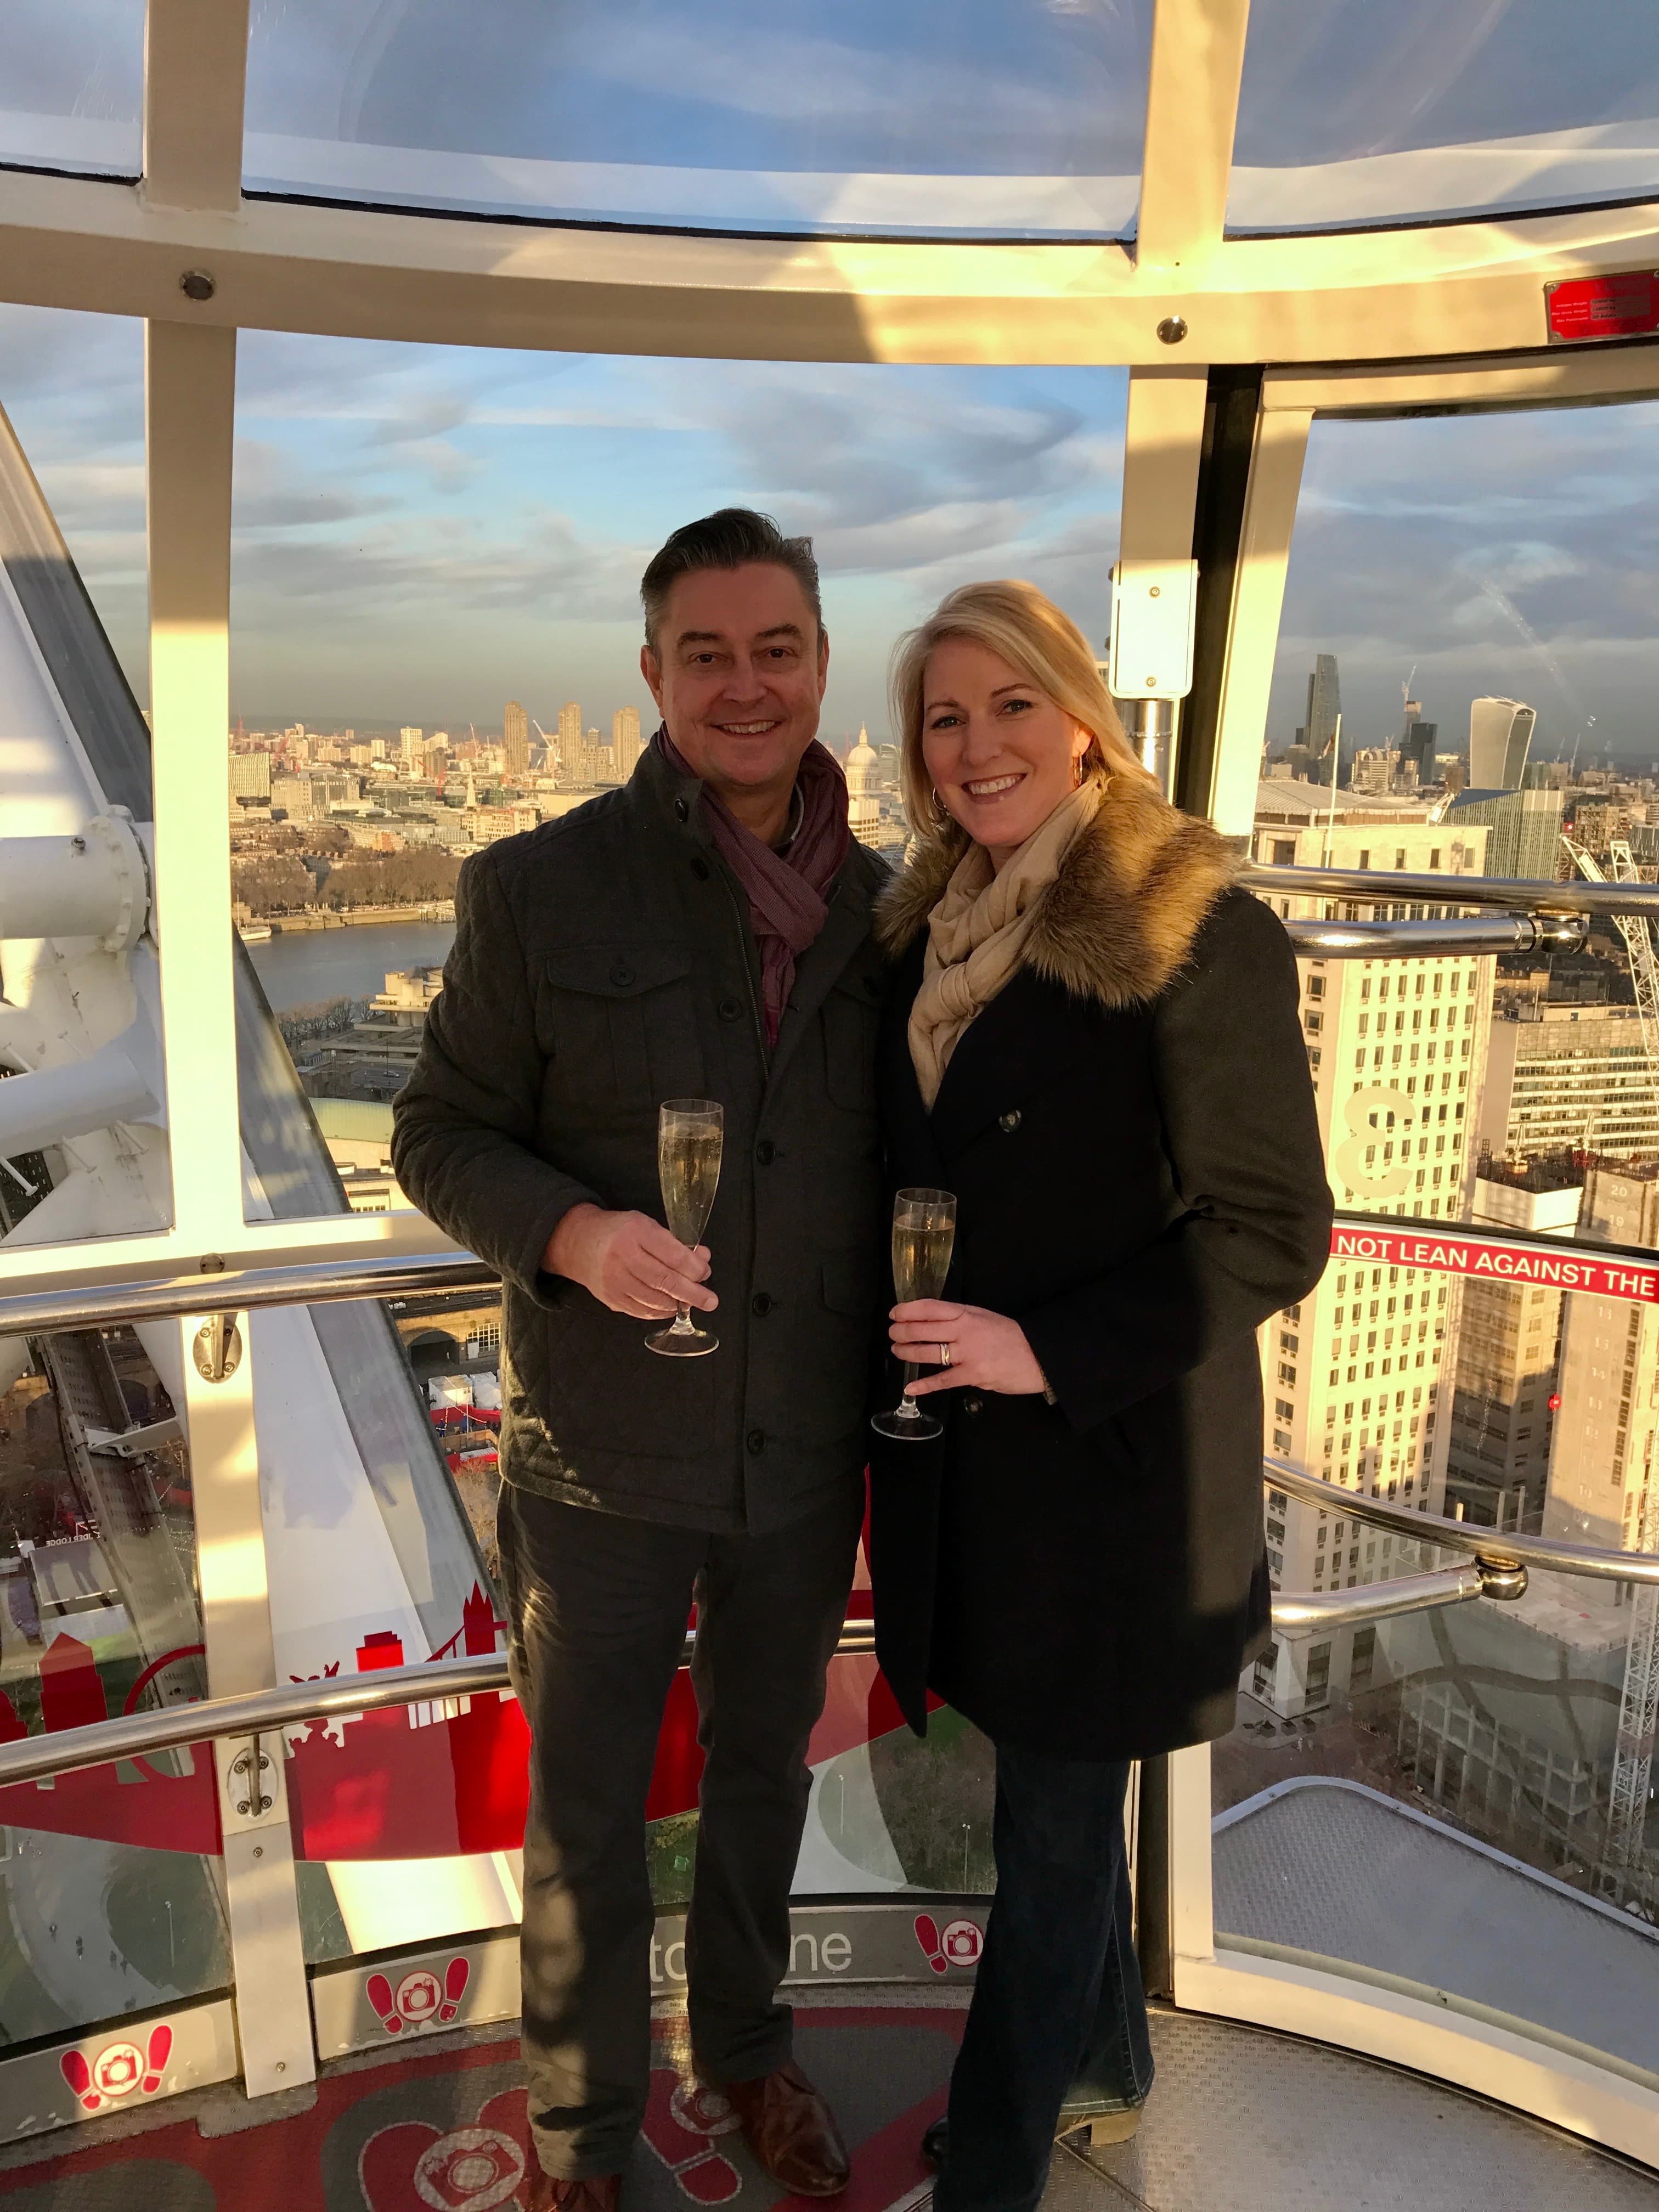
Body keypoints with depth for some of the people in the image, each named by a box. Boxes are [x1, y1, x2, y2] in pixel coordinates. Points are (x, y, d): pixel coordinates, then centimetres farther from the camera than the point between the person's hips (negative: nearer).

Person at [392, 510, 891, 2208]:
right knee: (586, 1809, 15)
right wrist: (571, 1234, -26)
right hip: (605, 1452, -3)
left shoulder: (883, 905, -1)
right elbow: (440, 1132, -7)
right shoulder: (539, 889, -11)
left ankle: (745, 2038, 52)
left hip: (807, 1450, 3)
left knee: (765, 1762, 24)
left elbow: (900, 1155, 8)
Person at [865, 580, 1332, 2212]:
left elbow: (1272, 1230, -15)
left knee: (1050, 1836, 10)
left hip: (1108, 1459, -6)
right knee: (1057, 1797, 24)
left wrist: (1048, 1348, -22)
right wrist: (898, 1358, 4)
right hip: (956, 1448, 7)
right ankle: (1101, 2069, 48)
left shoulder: (1198, 935, -16)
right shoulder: (924, 931, 5)